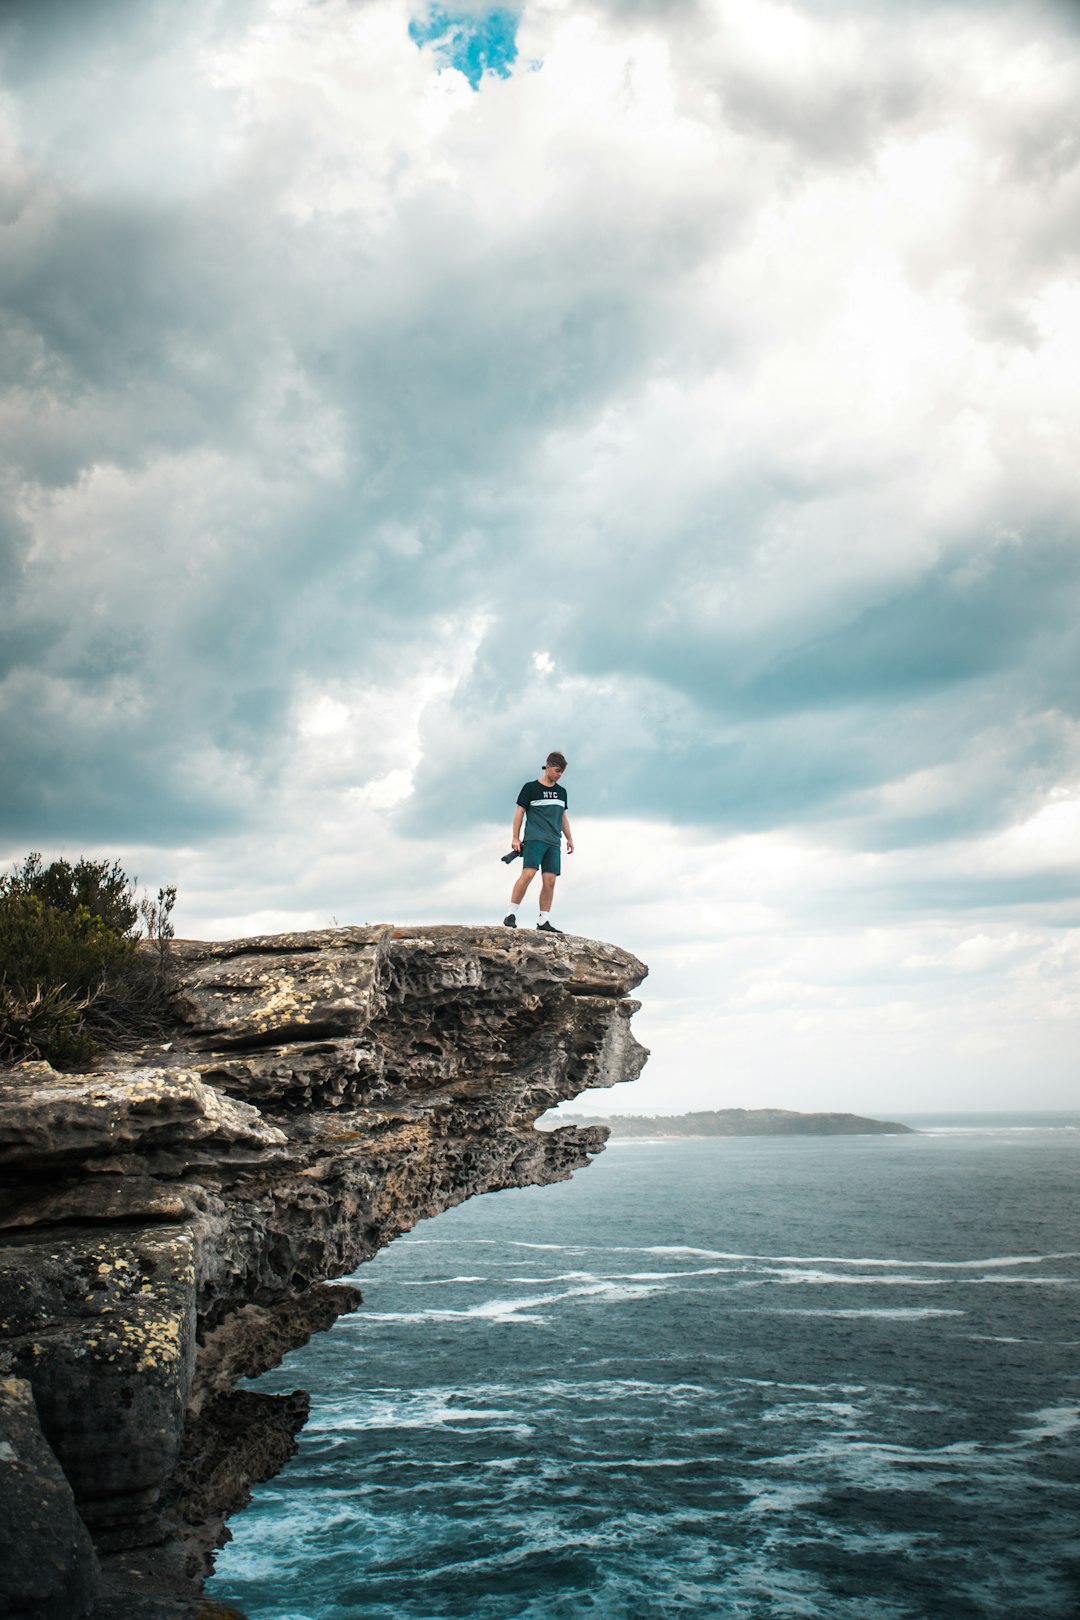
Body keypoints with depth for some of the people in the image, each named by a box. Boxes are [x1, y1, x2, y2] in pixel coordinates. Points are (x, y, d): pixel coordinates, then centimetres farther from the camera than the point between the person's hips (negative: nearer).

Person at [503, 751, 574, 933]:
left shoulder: (561, 791, 18)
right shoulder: (531, 788, 2)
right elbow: (519, 812, 1)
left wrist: (570, 839, 19)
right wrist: (515, 837, -4)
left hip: (554, 843, 6)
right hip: (534, 840, -6)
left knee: (550, 880, -2)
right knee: (528, 873, -21)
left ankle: (544, 921, 1)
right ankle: (511, 914, -17)